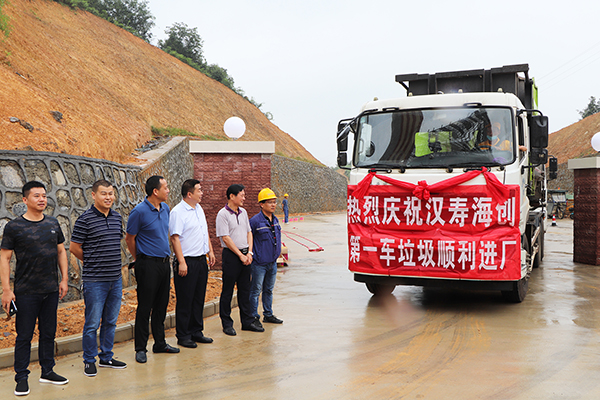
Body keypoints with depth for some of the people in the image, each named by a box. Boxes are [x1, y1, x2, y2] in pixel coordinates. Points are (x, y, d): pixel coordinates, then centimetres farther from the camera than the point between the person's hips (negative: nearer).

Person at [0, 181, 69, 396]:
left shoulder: (53, 224, 7)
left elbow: (61, 251, 14)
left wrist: (64, 279, 8)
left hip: (51, 290, 4)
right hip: (26, 291, -4)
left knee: (48, 332, 13)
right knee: (24, 336, 2)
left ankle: (47, 371, 25)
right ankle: (22, 378, 13)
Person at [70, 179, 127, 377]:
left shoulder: (117, 217, 9)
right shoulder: (85, 219, -10)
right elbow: (74, 248, -6)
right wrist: (92, 263, 4)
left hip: (116, 278, 6)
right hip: (94, 280, -6)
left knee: (111, 321, 13)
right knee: (92, 323, 1)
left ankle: (106, 357, 26)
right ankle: (89, 361, 14)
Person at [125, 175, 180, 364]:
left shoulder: (165, 208, 9)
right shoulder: (139, 211, -13)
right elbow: (129, 238, -4)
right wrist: (138, 259, 7)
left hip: (164, 262, 7)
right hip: (148, 264, -7)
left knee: (161, 305, 13)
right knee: (145, 307, -1)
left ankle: (160, 343, 24)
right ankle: (140, 348, 7)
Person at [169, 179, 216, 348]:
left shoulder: (199, 209, 14)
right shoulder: (178, 212, -13)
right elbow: (175, 238, -17)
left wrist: (210, 252, 17)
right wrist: (181, 262, -21)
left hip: (201, 260, 8)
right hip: (187, 261, -8)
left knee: (199, 298, 13)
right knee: (185, 301, -1)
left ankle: (196, 332, 24)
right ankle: (183, 336, 9)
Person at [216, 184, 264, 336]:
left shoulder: (243, 212, 11)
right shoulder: (223, 214, -11)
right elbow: (225, 238, -14)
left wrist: (249, 252, 1)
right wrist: (240, 255, -12)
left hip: (245, 256, 7)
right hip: (231, 255, -7)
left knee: (245, 289, 12)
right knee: (227, 291, 1)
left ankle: (247, 321, 20)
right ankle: (226, 324, 10)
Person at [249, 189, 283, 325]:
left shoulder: (275, 220, 9)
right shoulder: (255, 221, -15)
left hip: (272, 263, 7)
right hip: (259, 263, -7)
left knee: (269, 290, 17)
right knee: (256, 290, 1)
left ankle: (268, 315, 28)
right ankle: (253, 317, 10)